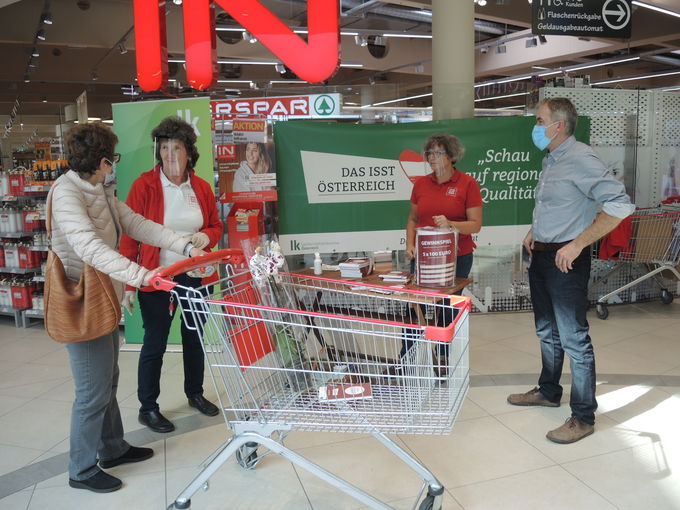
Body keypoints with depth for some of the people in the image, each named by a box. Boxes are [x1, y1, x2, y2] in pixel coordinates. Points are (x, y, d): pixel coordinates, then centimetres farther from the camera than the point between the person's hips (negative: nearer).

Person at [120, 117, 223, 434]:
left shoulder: (201, 187, 3)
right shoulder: (144, 185, -10)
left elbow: (216, 226, 13)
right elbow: (130, 235, -10)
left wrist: (206, 236, -11)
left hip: (195, 276, 5)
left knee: (194, 336, 18)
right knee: (155, 342, 5)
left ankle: (195, 393, 39)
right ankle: (147, 408, 24)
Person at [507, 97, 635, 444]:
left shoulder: (580, 159, -16)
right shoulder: (550, 160, 13)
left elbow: (620, 204, -25)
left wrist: (577, 244, -25)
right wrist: (535, 231, 12)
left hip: (566, 260, -10)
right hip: (541, 256, 10)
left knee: (573, 338, -2)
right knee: (547, 332, 20)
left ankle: (583, 417, 11)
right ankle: (548, 392, 37)